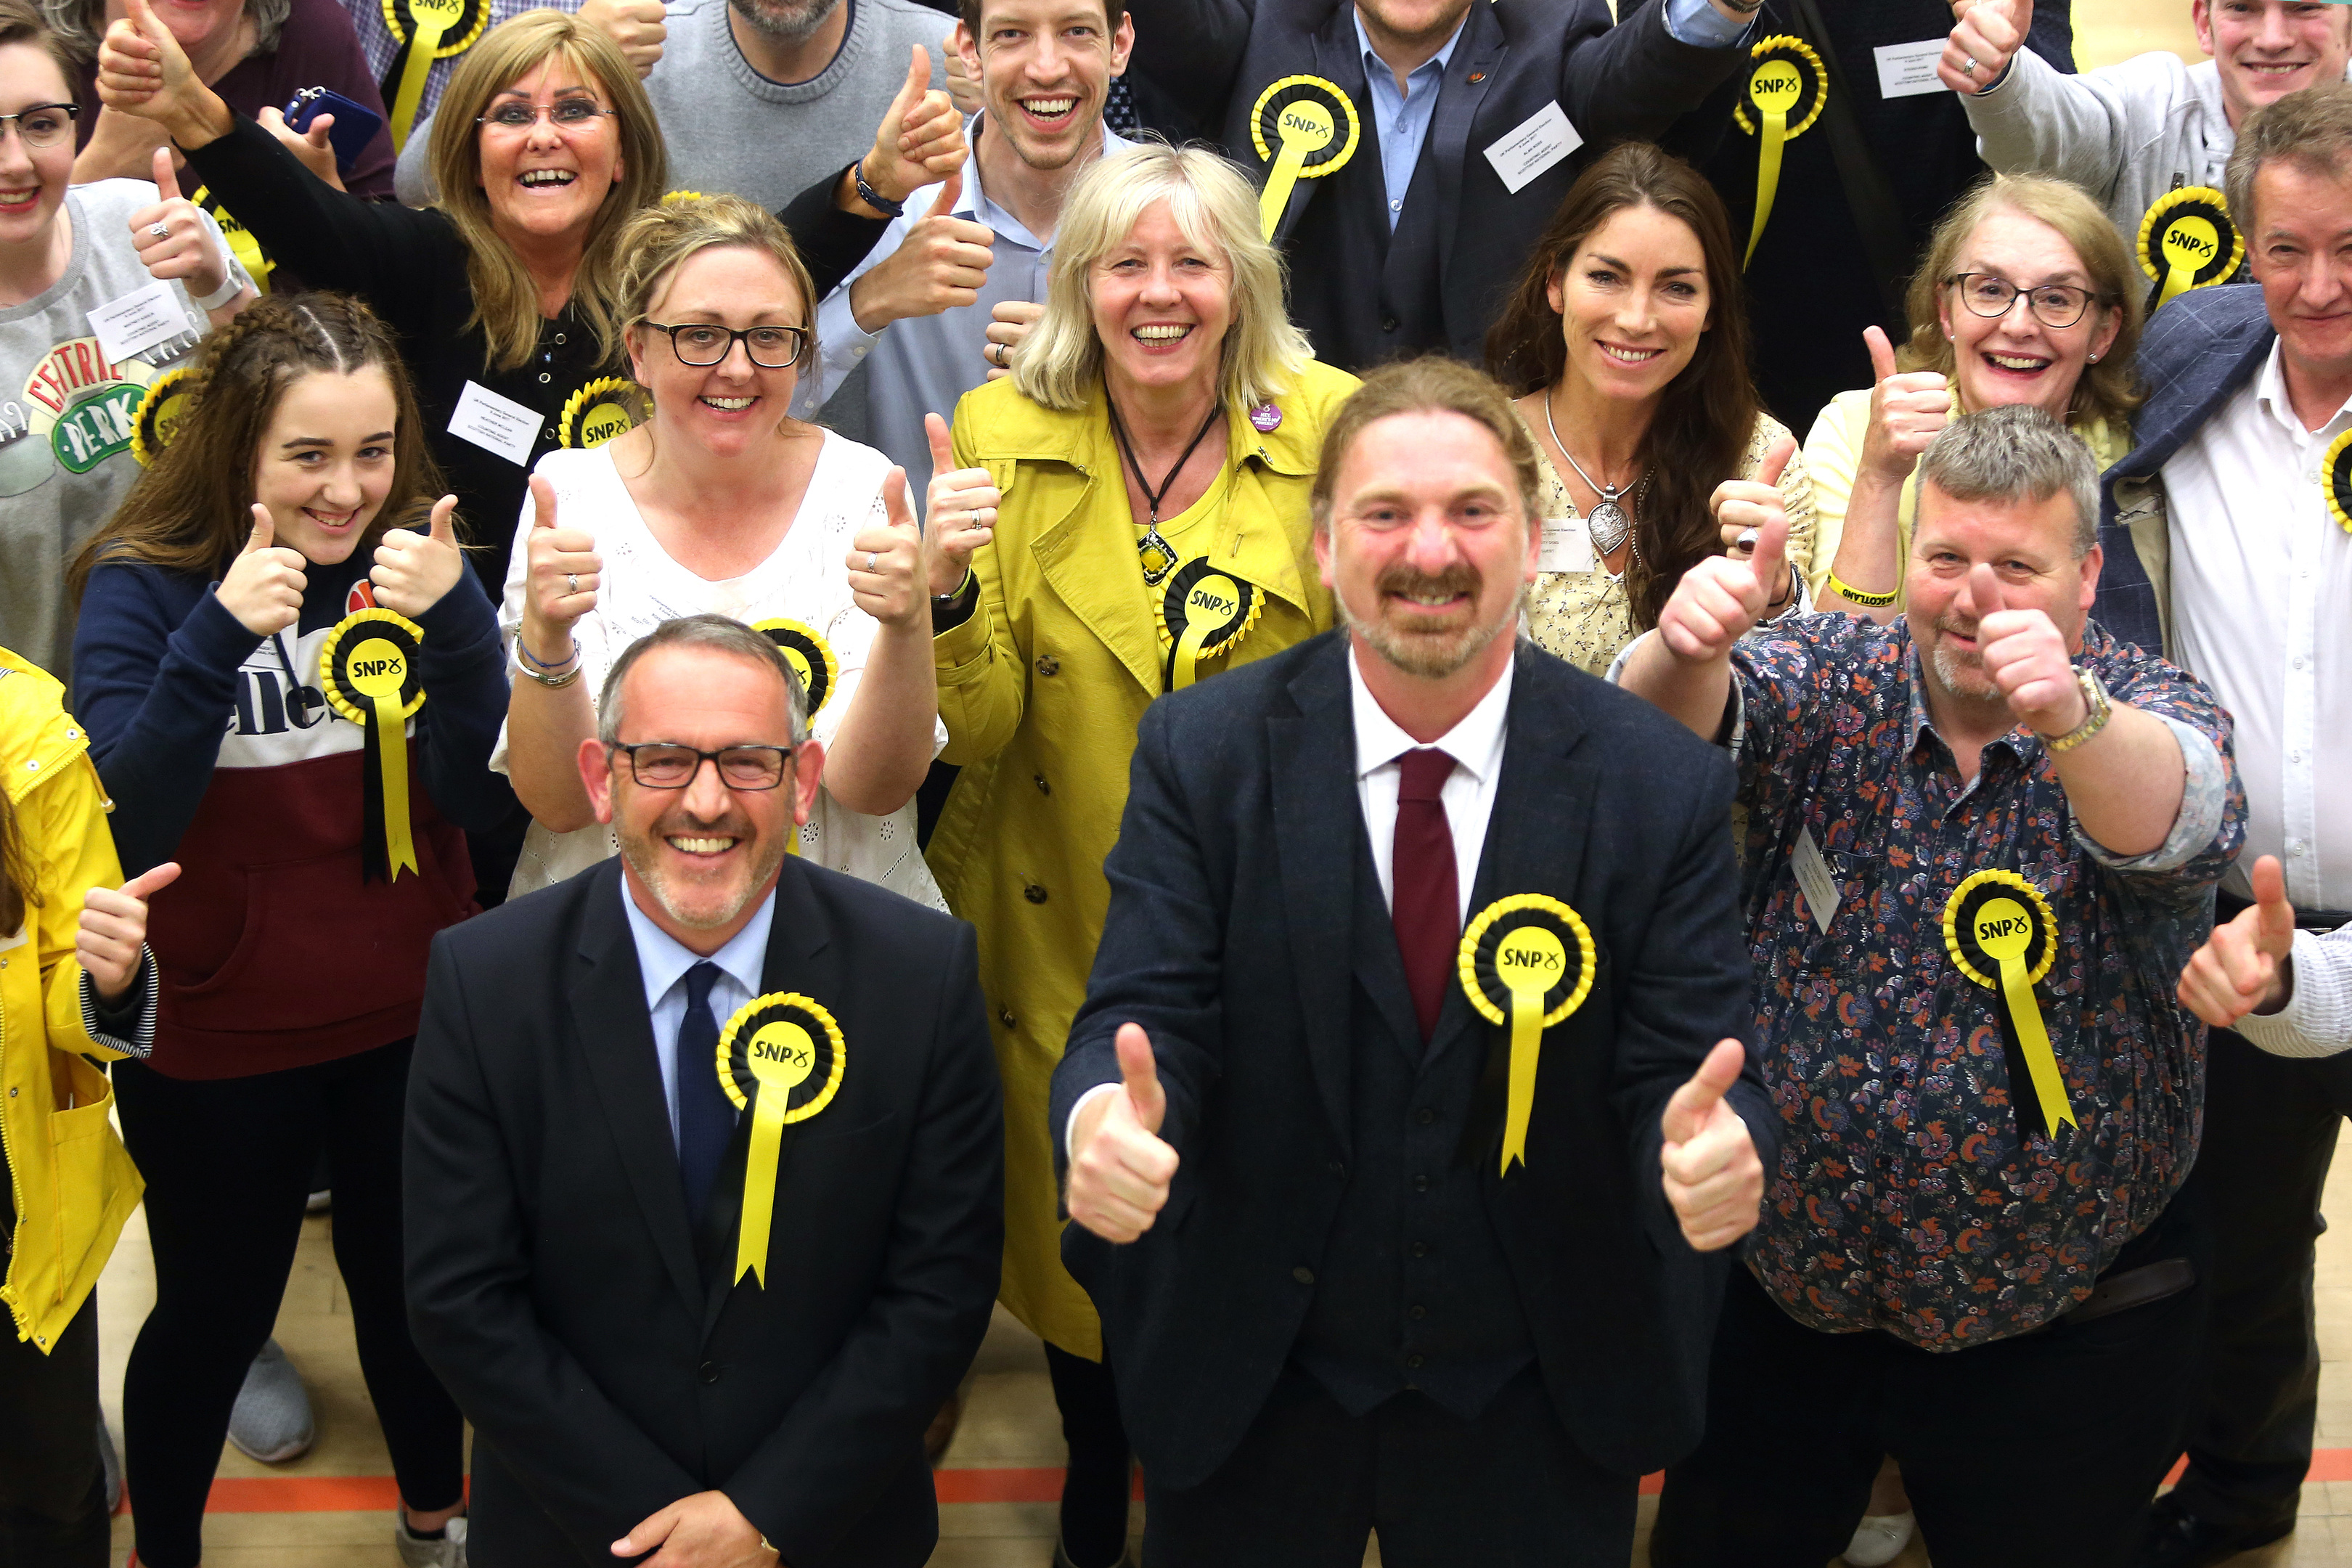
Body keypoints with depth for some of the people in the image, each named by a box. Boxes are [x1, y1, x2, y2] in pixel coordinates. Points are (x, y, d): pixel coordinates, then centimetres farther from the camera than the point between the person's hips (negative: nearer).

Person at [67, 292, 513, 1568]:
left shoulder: (419, 564, -6)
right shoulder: (144, 586, -14)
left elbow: (484, 795, -13)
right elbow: (123, 828, -23)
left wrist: (456, 621, -30)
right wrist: (220, 636, -35)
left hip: (412, 1023, 3)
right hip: (217, 1040, -3)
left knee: (414, 1286, 21)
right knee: (215, 1315, 14)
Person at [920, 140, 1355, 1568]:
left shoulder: (1332, 429, -7)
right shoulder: (1000, 435, -7)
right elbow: (977, 730, -11)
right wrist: (945, 585, -30)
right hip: (1065, 931, 0)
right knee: (1080, 1226, 16)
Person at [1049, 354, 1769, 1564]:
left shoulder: (1663, 786, -9)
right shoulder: (1199, 753, -9)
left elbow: (1683, 1064, -11)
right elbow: (1143, 1013, -14)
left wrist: (1711, 1148, -35)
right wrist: (1102, 1121, -37)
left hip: (1539, 1408, 0)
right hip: (1246, 1384, 0)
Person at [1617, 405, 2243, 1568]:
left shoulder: (2149, 712, -10)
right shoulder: (1831, 680, -4)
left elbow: (2178, 819, -33)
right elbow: (1662, 731, -22)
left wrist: (2072, 716, -54)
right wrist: (1690, 644, -45)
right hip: (1781, 1284, 2)